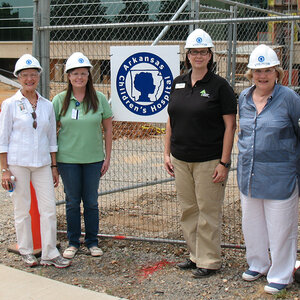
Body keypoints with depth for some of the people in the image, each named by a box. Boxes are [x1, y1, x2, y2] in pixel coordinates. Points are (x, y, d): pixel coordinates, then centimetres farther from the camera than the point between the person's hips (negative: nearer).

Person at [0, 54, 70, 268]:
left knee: (49, 208, 0)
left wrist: (54, 166, 11)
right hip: (18, 162, -3)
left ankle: (50, 253, 9)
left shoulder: (47, 105, 8)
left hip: (42, 163, 3)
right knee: (23, 209, 5)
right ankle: (26, 251, 21)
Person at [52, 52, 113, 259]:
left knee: (91, 202, 7)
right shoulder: (60, 100, 0)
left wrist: (107, 157, 2)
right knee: (72, 202, 8)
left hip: (93, 159, 0)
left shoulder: (99, 99, 0)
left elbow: (108, 128, 5)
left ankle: (92, 242, 21)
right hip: (68, 159, 0)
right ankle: (73, 242, 21)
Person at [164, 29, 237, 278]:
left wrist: (224, 163, -14)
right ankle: (195, 255, 27)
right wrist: (167, 152, 10)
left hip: (208, 161, -5)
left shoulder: (220, 86, -7)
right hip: (181, 159, 6)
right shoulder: (178, 84, 9)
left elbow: (230, 126, -9)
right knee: (189, 209, 13)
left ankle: (210, 261, 14)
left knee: (208, 211, 1)